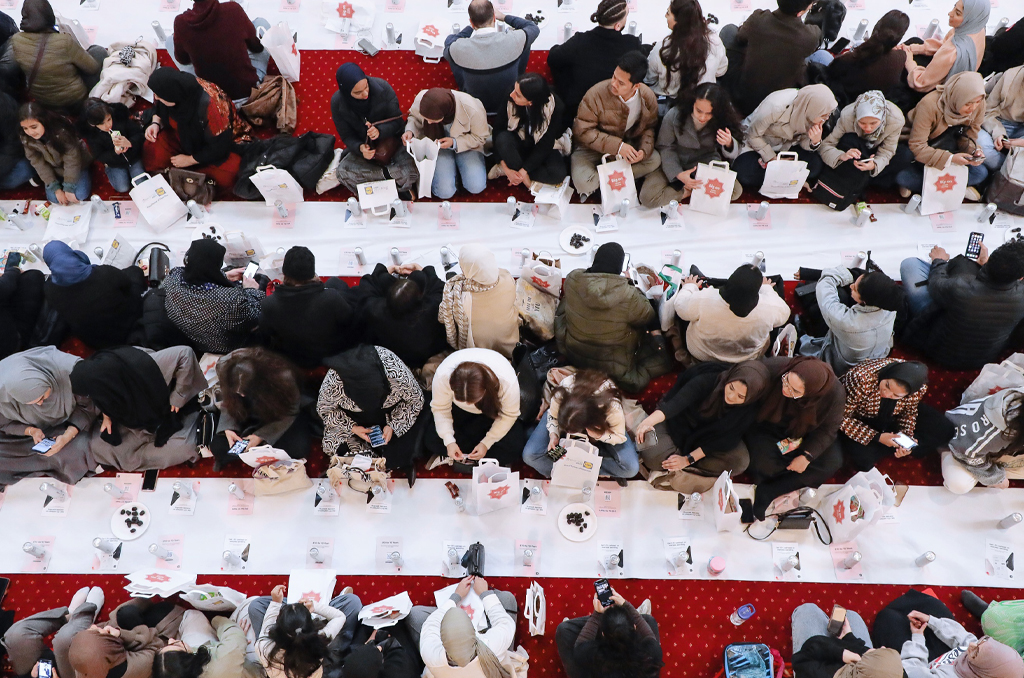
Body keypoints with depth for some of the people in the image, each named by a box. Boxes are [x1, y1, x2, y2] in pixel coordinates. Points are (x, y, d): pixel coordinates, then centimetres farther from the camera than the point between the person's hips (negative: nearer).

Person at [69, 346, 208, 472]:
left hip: (167, 416, -4)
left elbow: (185, 353, -34)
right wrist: (106, 415, -14)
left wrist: (177, 397, -27)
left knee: (184, 447, -29)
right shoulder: (100, 370, -23)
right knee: (97, 445, -13)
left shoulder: (143, 365, -40)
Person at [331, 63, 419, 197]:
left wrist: (380, 131, -34)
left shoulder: (382, 87, -21)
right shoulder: (337, 103, -17)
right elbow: (347, 136, -7)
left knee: (411, 171, -31)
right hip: (364, 146, 2)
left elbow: (397, 120, -13)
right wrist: (360, 148, -30)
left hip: (391, 141, -2)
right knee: (343, 172, -26)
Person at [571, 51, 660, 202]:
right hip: (594, 148, -4)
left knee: (655, 160, -20)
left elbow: (649, 127, 2)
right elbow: (582, 130, -23)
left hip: (628, 144, 4)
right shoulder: (597, 93, -24)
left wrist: (644, 150, -21)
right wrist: (617, 146, -31)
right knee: (582, 182, -31)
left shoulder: (648, 98, -13)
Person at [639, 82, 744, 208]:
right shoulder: (674, 116, -20)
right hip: (675, 164, -1)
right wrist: (679, 174, -27)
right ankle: (686, 192, -3)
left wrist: (729, 144, -33)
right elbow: (665, 148, -12)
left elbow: (733, 155, -7)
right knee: (647, 198, -25)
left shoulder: (722, 120, -15)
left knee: (736, 191, -23)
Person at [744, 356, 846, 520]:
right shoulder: (774, 368, -36)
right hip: (767, 426, -2)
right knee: (762, 462, -29)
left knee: (833, 462, -18)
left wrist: (807, 456, -23)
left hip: (803, 434, 3)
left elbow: (827, 429, -13)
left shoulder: (835, 393, -28)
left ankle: (768, 492, -16)